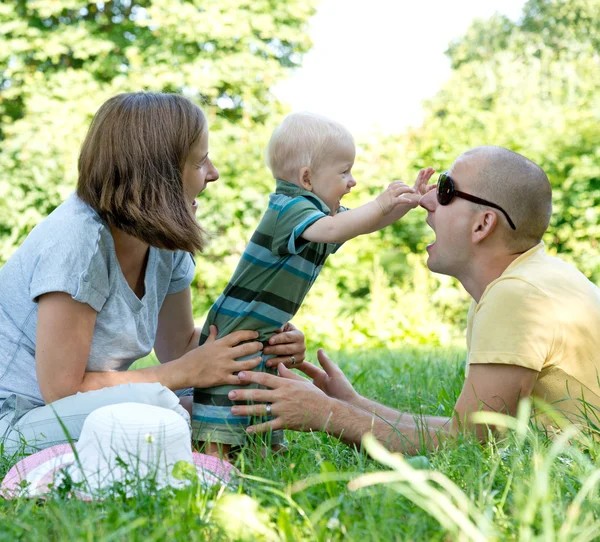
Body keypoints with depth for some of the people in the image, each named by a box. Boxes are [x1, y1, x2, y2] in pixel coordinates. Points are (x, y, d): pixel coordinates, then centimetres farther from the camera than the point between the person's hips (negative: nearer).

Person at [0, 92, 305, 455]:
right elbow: (61, 389, -25)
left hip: (96, 407, 7)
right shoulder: (76, 241, -26)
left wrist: (261, 343, -9)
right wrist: (189, 371, -21)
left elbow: (179, 345, 10)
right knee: (149, 400, -33)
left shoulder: (164, 242, -2)